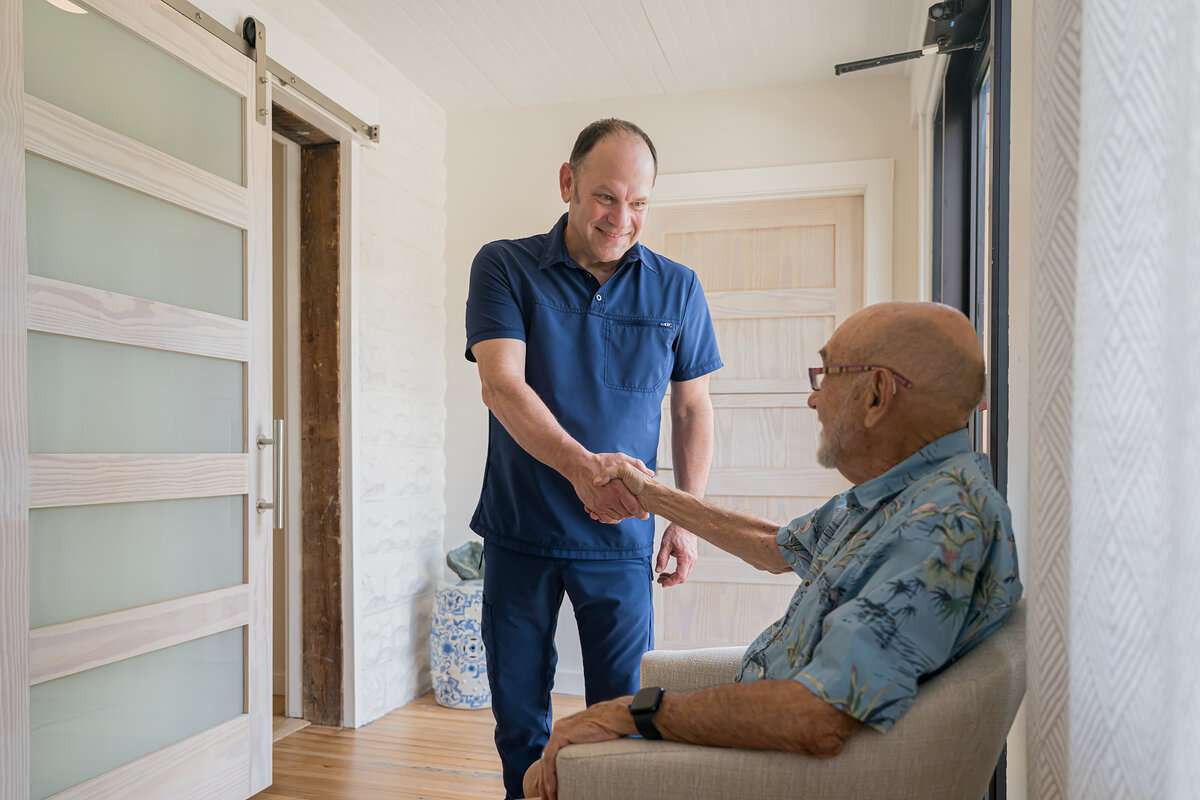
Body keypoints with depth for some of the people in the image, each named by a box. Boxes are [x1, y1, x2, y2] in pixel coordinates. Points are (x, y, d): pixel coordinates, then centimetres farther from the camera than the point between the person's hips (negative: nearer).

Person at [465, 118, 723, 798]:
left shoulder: (677, 289, 0)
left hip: (620, 538, 1)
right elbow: (501, 385, -19)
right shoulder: (505, 268, -6)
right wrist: (581, 464, -35)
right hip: (519, 532, 0)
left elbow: (693, 410, 6)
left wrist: (687, 520, 0)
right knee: (519, 717, 14)